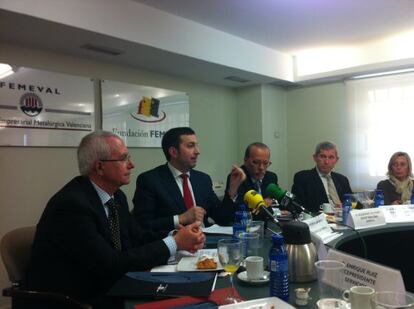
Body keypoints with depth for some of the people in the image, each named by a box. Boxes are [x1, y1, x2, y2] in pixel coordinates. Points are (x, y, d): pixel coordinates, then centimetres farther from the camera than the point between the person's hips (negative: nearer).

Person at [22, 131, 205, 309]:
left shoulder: (116, 197, 2)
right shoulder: (72, 204, -24)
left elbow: (138, 237, 6)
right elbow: (112, 265, -24)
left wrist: (182, 240, -12)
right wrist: (174, 243, -19)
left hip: (101, 291, 7)